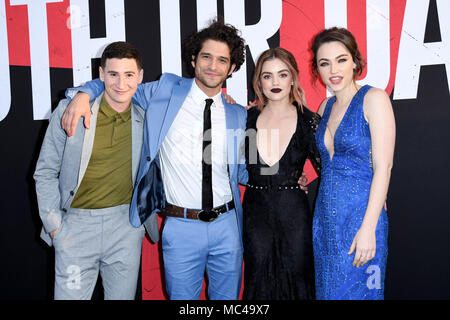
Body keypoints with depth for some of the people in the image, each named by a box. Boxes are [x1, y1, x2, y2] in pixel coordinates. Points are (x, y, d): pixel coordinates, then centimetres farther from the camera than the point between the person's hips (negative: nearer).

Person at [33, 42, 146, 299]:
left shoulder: (145, 119, -1)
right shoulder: (69, 111, -5)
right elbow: (45, 173, 1)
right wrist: (55, 226, -3)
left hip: (126, 224, 2)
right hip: (77, 224, -1)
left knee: (123, 295, 11)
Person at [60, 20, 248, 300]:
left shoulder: (238, 115, 5)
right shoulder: (167, 90, -2)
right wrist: (84, 94, -11)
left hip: (227, 225, 3)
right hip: (182, 227, -2)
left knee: (227, 299, 17)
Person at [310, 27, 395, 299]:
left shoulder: (374, 99, -9)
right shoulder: (326, 107, 11)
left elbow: (383, 167, -14)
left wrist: (368, 228, -19)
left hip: (361, 215, -6)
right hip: (326, 219, 6)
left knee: (356, 291, 4)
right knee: (327, 289, 15)